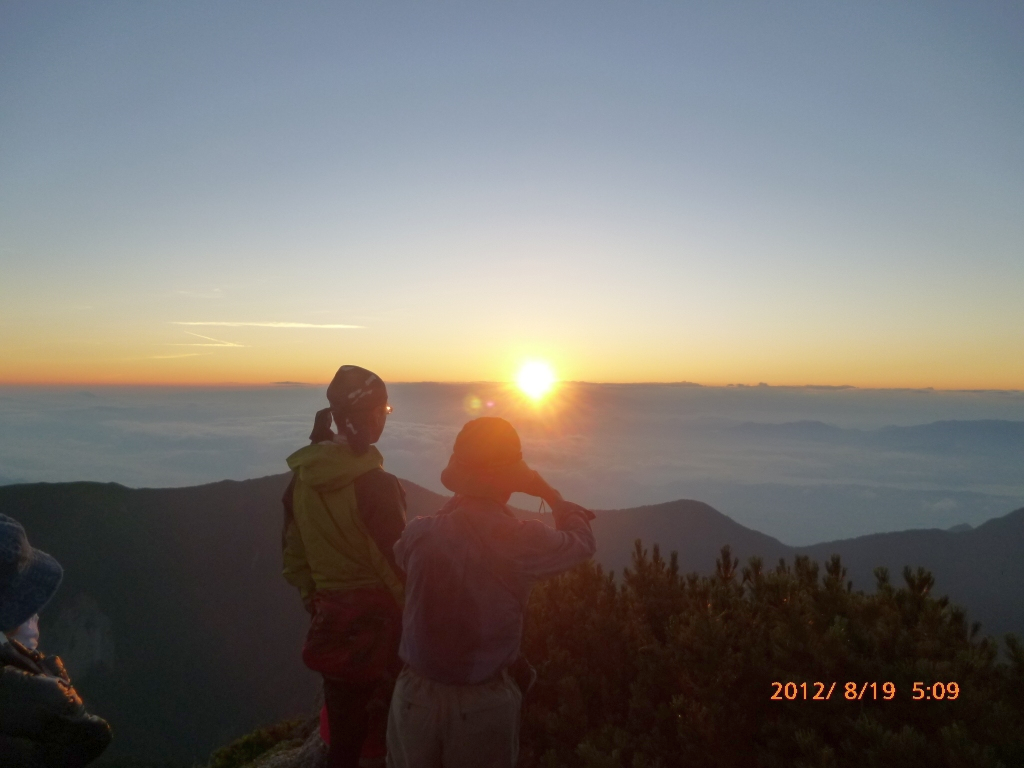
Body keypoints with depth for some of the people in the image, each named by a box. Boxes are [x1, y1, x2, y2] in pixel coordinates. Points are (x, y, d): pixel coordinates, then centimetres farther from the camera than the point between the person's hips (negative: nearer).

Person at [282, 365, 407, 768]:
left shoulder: (302, 476, -3)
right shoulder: (375, 483, -23)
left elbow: (293, 552, 6)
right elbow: (395, 562, -19)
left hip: (329, 613, 6)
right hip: (375, 617, -5)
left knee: (342, 714, 22)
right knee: (379, 719, 15)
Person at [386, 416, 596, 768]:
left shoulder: (420, 534, -16)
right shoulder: (525, 541, -20)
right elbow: (583, 542, 1)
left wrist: (456, 501, 12)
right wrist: (551, 494, 14)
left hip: (416, 694, 2)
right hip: (486, 702, -1)